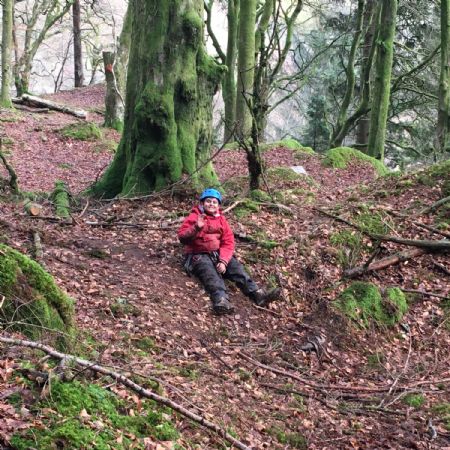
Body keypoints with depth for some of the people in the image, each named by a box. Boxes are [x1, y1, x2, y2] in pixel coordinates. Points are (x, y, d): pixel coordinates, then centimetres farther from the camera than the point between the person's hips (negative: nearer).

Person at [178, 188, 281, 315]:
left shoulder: (221, 219, 12)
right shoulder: (194, 217, 1)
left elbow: (228, 242, 4)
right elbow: (182, 237, -10)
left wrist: (223, 261, -13)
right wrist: (196, 228, -28)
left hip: (218, 254, 5)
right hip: (198, 255, -5)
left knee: (236, 267, -17)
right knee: (210, 272, -32)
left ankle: (257, 294, -30)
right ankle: (221, 301, -60)